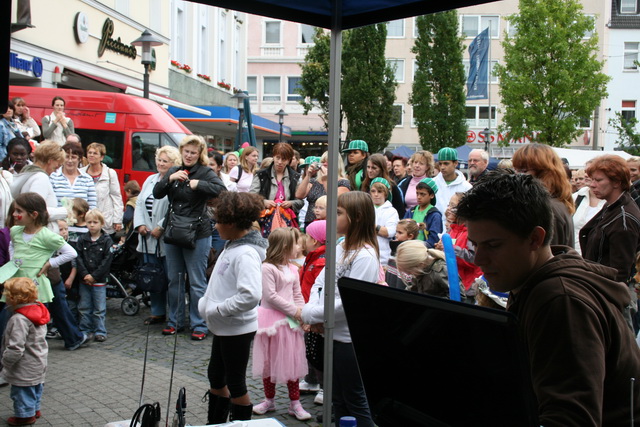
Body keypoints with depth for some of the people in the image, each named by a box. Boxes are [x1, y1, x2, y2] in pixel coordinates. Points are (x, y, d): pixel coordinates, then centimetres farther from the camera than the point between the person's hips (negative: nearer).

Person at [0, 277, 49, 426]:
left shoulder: (19, 319, -29)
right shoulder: (39, 311, -2)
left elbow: (15, 348, -29)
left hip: (25, 368, -9)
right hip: (39, 363, 9)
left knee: (22, 392, 10)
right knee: (36, 388, 25)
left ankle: (25, 415, 24)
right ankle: (34, 409, 41)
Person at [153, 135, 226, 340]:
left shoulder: (205, 172, -5)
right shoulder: (174, 171, 10)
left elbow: (221, 191, -20)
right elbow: (157, 193, 3)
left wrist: (198, 184, -26)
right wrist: (170, 179, -12)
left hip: (197, 234, -5)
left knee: (197, 282, 0)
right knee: (174, 279, 14)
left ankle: (199, 325, 9)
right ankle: (175, 321, 26)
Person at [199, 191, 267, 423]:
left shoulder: (246, 254, -24)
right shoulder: (232, 245, 5)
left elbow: (251, 295, -35)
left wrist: (217, 310, -24)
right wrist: (206, 304, 5)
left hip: (237, 328, -10)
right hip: (223, 326, 10)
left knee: (235, 382, 5)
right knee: (216, 376, 23)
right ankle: (215, 421, 40)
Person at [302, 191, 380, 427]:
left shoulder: (365, 255, -20)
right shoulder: (340, 247, 6)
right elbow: (319, 282, 8)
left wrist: (309, 314, -18)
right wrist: (314, 313, -9)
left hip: (350, 337, -8)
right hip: (332, 333, 8)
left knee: (355, 401, 6)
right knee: (338, 398, 20)